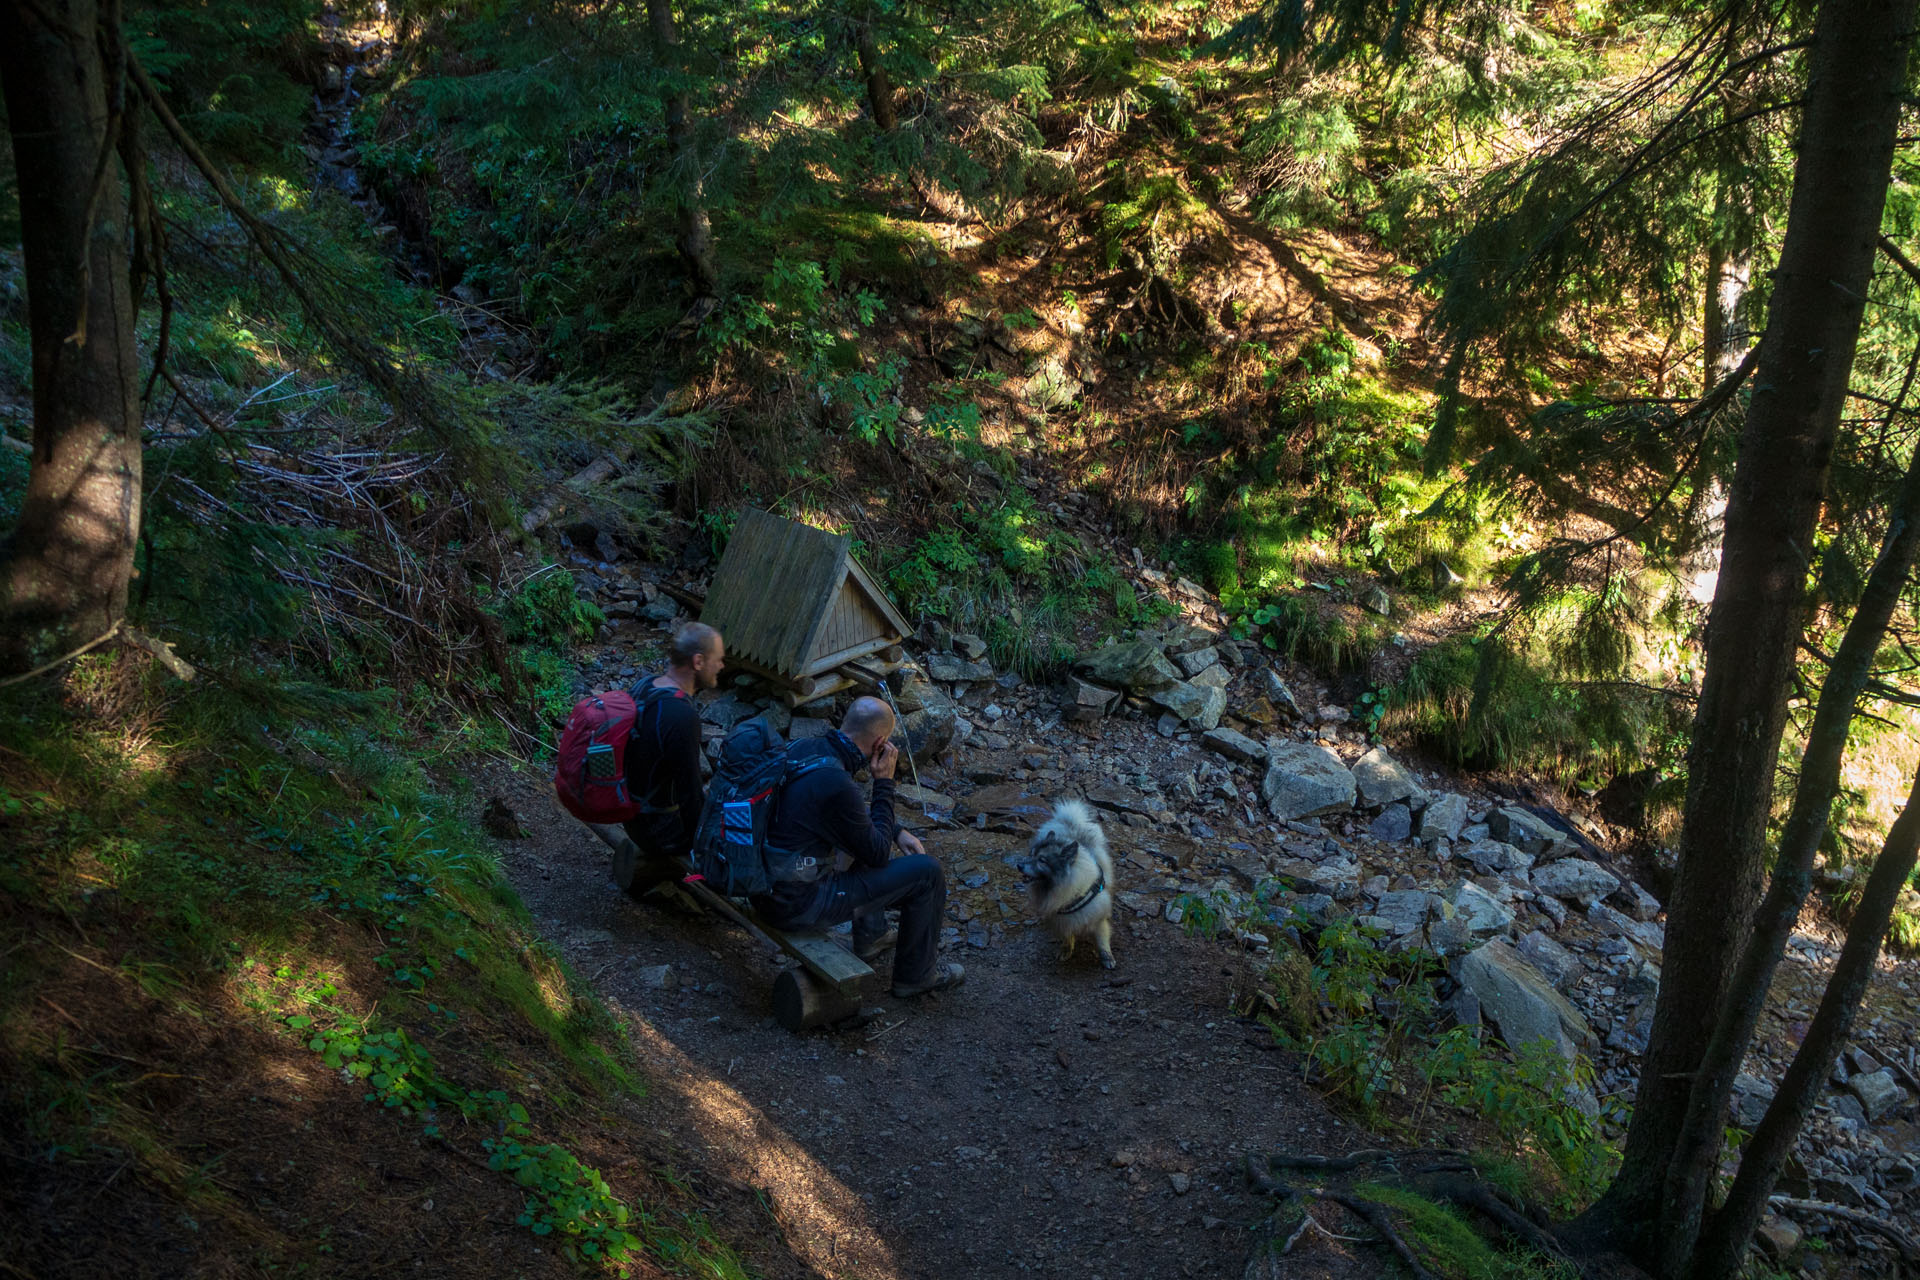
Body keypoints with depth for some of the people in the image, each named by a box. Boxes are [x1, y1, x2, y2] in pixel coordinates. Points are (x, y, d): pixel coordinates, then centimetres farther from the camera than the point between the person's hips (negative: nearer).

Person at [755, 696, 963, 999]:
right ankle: (917, 973, 18)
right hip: (797, 904, -9)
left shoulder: (803, 748, -1)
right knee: (926, 872, -2)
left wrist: (897, 831, 13)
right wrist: (885, 781, -8)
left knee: (872, 830, 29)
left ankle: (871, 935, 40)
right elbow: (878, 854, -11)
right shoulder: (835, 784, -28)